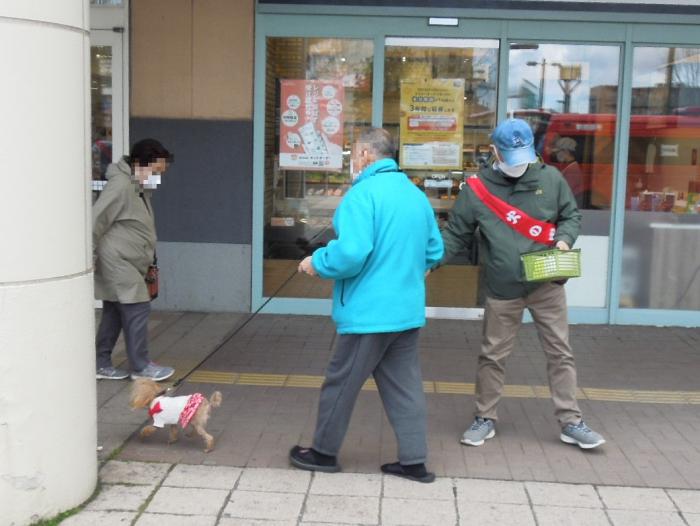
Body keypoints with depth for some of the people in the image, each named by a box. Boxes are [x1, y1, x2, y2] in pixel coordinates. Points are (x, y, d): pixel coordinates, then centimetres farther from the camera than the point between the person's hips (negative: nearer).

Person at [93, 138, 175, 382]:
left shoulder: (139, 188, 14)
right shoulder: (120, 185, -18)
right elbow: (96, 222, -20)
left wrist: (147, 262, 23)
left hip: (125, 264, 10)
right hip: (117, 263, -10)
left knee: (114, 314, 13)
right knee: (137, 309, -6)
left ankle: (101, 364, 20)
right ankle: (141, 367, 3)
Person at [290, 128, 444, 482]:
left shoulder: (363, 193, -16)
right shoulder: (416, 194, 10)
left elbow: (351, 253, -25)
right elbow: (434, 252, 15)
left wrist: (316, 263, -8)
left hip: (369, 312, -8)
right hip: (406, 309, 8)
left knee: (341, 382, 8)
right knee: (404, 385, 13)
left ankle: (324, 452, 22)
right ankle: (414, 461, 17)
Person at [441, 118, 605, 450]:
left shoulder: (550, 178, -1)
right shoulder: (476, 189, -5)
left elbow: (571, 215, 11)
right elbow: (456, 234, 1)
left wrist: (565, 239, -10)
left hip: (547, 285, 1)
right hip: (502, 289, -1)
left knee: (560, 353, 7)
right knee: (493, 356, 10)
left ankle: (571, 423, 19)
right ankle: (485, 418, 27)